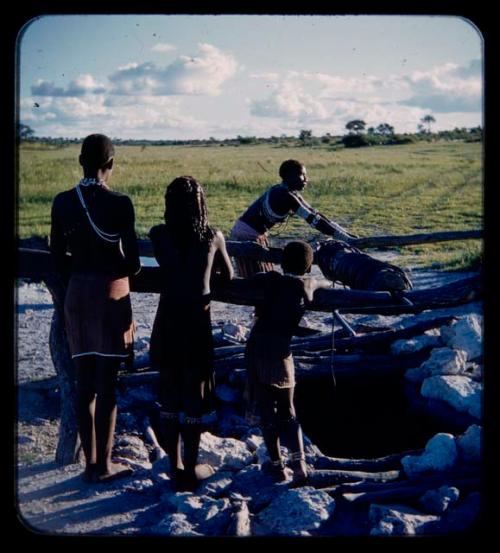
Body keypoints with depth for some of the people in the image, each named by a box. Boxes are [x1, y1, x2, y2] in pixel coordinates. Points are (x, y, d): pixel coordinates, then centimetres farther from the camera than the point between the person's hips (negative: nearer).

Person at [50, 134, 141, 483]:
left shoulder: (62, 202, 1)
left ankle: (91, 462, 18)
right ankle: (103, 465, 10)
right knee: (107, 385, 3)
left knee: (84, 383, 11)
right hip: (112, 297, -4)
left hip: (77, 296, 4)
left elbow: (58, 258, 6)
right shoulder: (119, 203, -12)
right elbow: (133, 265, -11)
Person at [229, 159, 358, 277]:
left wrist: (346, 233, 0)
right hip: (246, 237, -10)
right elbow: (313, 220, -28)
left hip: (257, 235, 10)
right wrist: (346, 239, -28)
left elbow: (314, 214, 5)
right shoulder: (285, 195, -24)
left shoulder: (291, 193, 5)